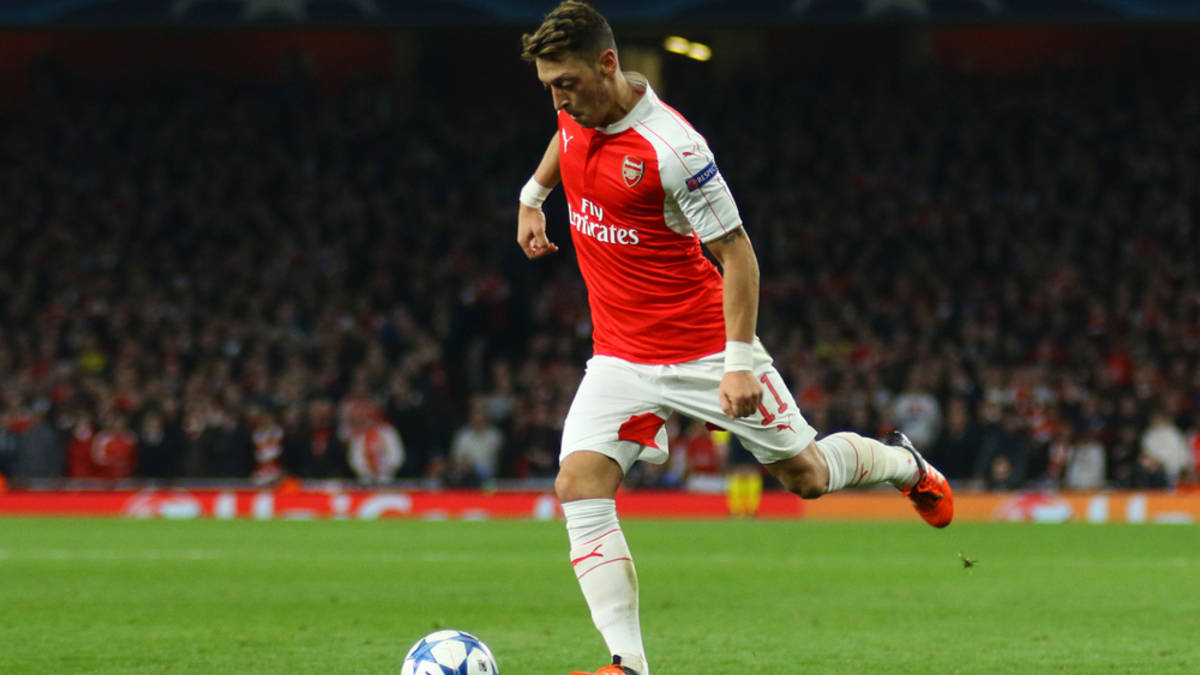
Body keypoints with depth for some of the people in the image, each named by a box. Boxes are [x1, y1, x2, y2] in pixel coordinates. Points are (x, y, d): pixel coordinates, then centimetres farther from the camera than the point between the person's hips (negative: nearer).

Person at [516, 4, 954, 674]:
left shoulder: (670, 149, -26)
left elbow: (736, 253, -20)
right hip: (621, 357, 6)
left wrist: (741, 361, -23)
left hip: (704, 348, -6)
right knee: (580, 485, -16)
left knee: (807, 476, 9)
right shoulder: (579, 110, -4)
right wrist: (533, 197, 30)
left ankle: (901, 460, 43)